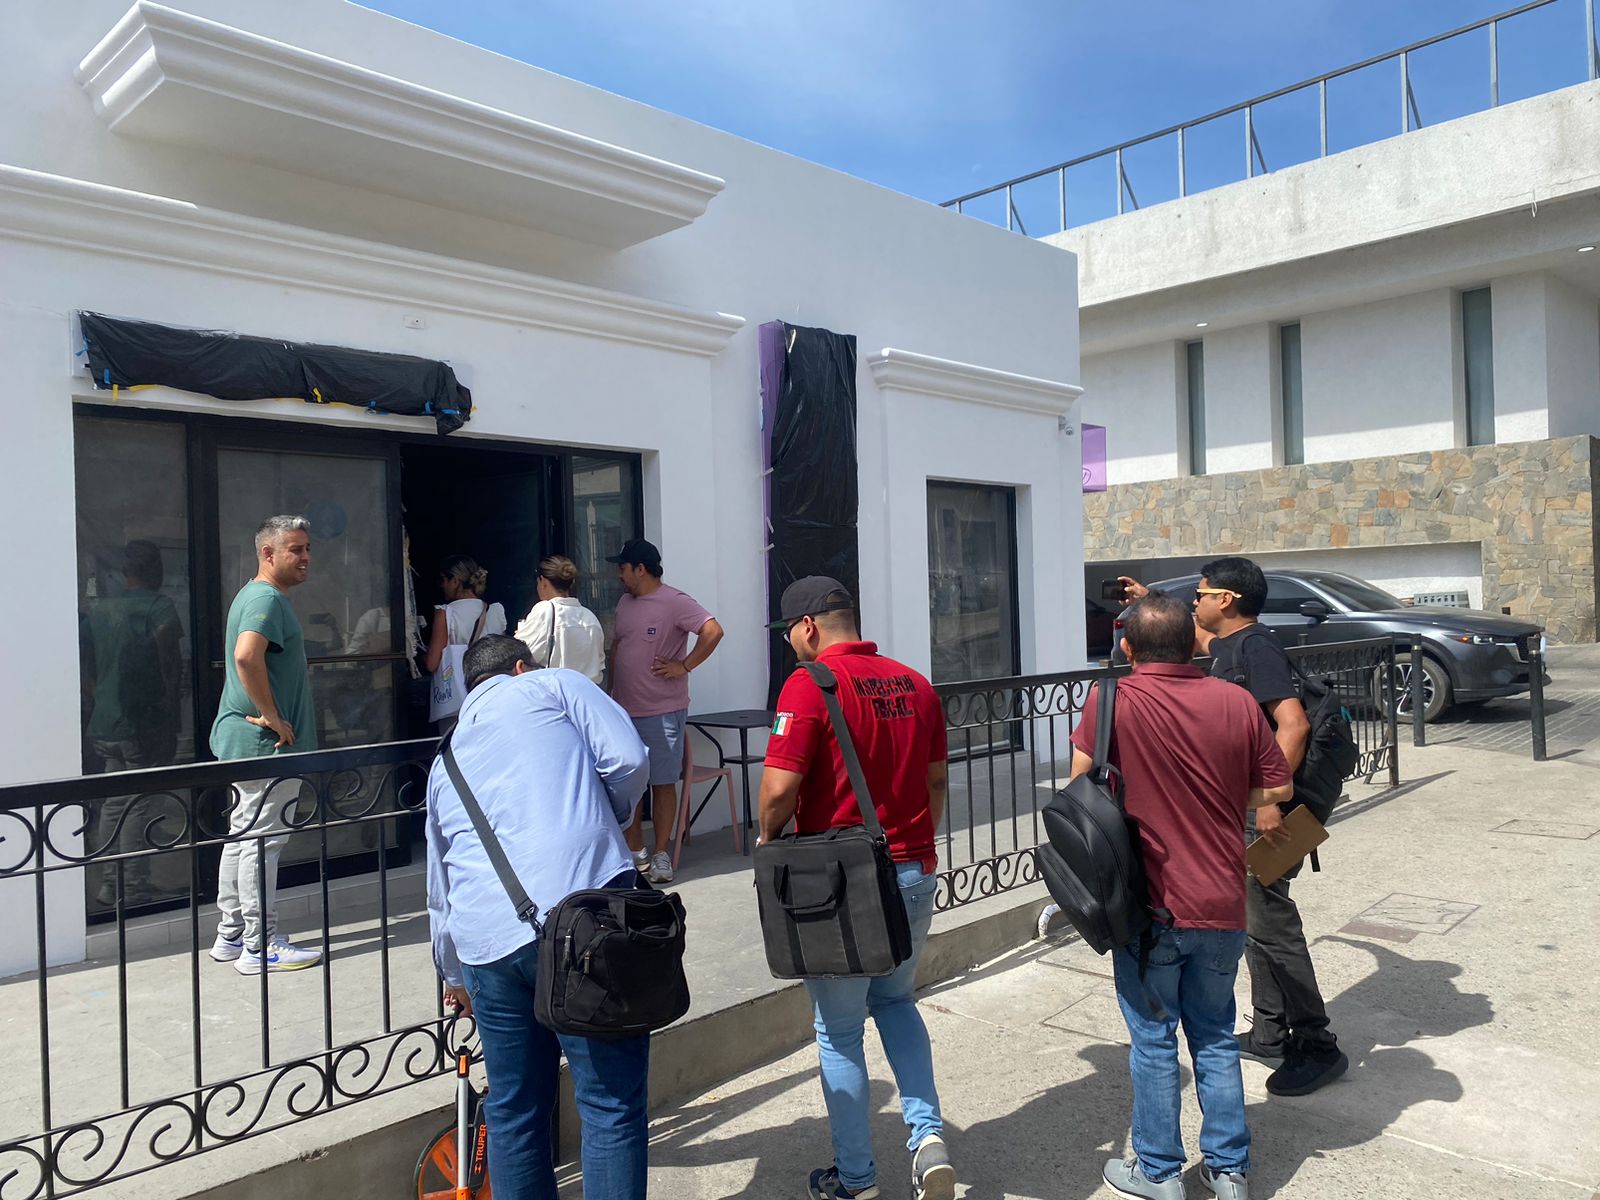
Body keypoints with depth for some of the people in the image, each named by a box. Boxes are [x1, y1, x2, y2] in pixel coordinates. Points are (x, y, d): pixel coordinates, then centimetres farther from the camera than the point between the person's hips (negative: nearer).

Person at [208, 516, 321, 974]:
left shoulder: (252, 595, 17)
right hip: (267, 744, -11)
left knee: (243, 836, 16)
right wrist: (272, 717, -24)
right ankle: (261, 946, 4)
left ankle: (231, 935, 25)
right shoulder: (268, 599, -17)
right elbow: (246, 656, -33)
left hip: (244, 740, 11)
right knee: (261, 841, -4)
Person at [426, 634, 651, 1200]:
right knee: (613, 1105, 4)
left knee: (512, 1111, 19)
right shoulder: (552, 685, 13)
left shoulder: (446, 762, 28)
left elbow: (441, 883, 35)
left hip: (488, 940, 5)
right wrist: (606, 820, 18)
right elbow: (629, 758, -3)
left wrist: (454, 976, 49)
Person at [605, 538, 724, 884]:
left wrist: (683, 666, -18)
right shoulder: (625, 603, 13)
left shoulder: (675, 602, -12)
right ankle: (635, 852, 22)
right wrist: (613, 692, 17)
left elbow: (713, 631, -22)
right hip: (624, 710, 7)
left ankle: (660, 855, 11)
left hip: (662, 712, -7)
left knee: (663, 784, 2)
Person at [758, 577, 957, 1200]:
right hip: (915, 873, 6)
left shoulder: (810, 685, -16)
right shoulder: (914, 683, 4)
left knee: (839, 1033, 12)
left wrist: (768, 838, -1)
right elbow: (937, 779, 10)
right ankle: (928, 1134, 16)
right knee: (896, 1000, 28)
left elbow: (779, 788, -21)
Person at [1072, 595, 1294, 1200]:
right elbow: (1278, 788, 3)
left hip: (1153, 905, -4)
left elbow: (1079, 778, -6)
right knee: (1216, 1037, 20)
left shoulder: (1113, 700, -13)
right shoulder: (1237, 701, -4)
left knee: (1154, 1040, 12)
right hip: (1224, 904, 4)